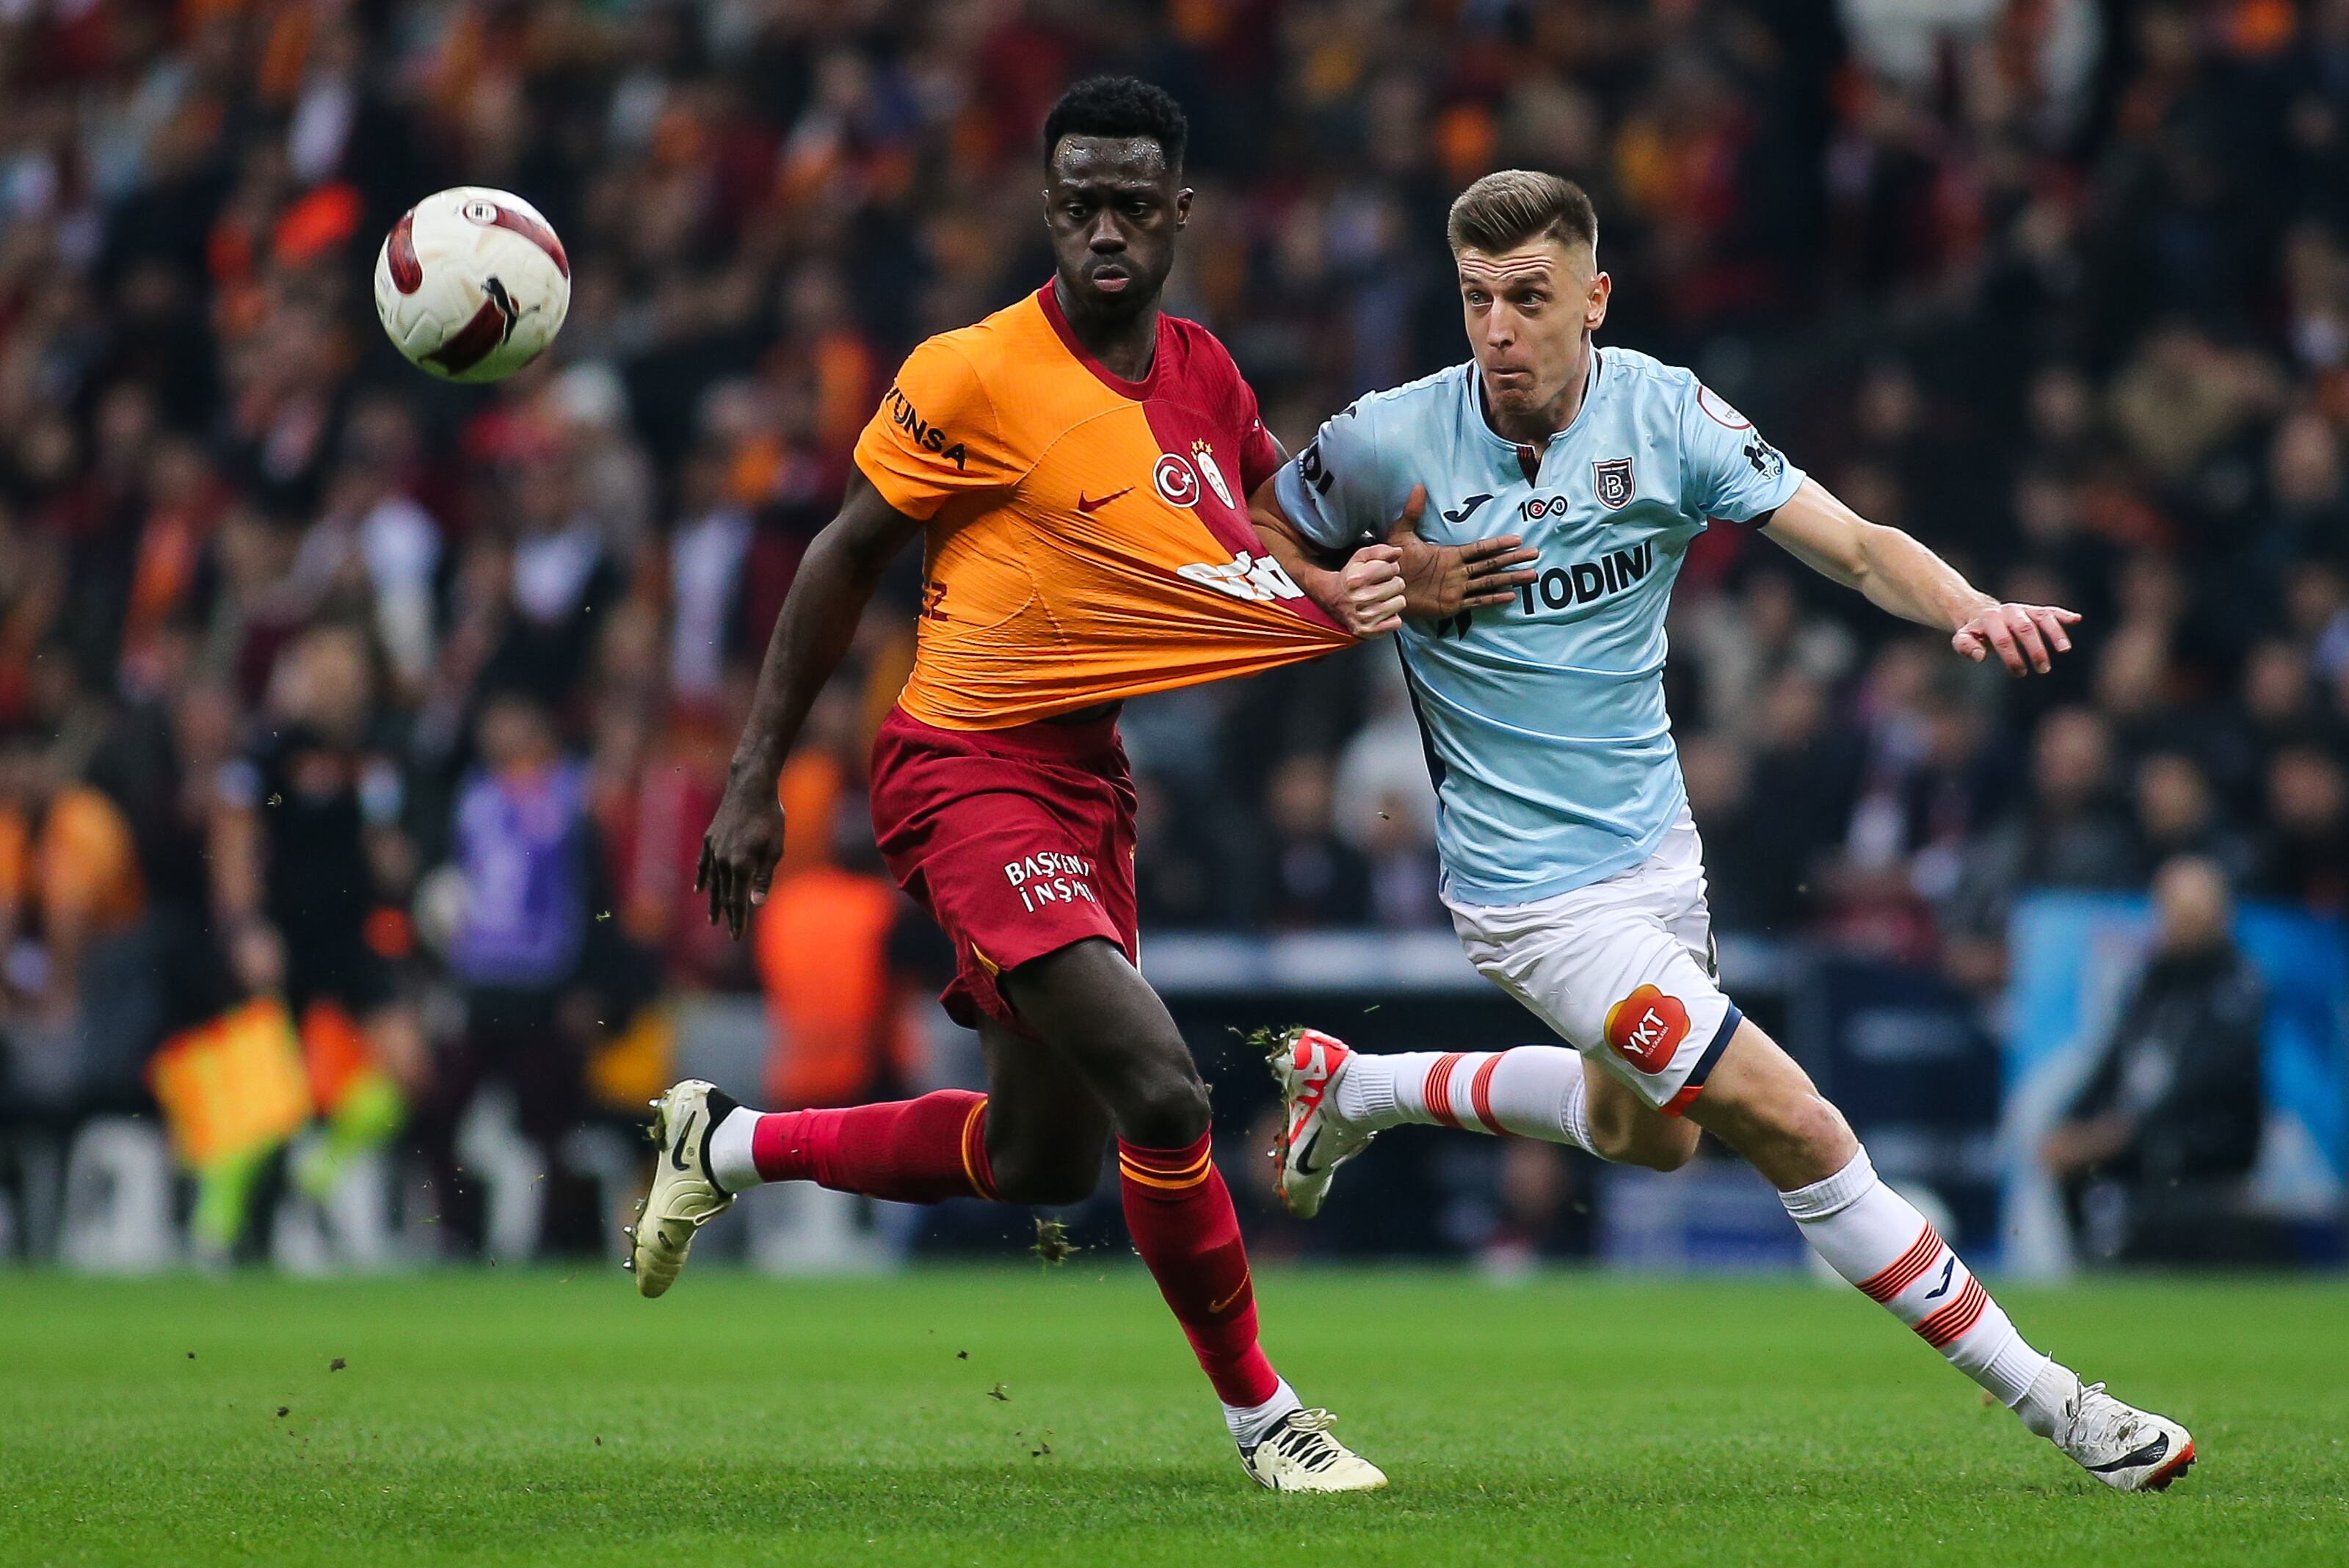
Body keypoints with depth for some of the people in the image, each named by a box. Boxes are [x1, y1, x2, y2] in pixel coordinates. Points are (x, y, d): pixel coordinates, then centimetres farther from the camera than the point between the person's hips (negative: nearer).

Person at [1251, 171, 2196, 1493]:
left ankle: (1352, 1086, 46)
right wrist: (1362, 596, -17)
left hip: (1657, 838, 6)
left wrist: (1971, 608, -35)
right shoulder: (1389, 443, -15)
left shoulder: (1666, 414, -9)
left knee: (1647, 1132, 30)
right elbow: (1258, 544, 4)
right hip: (1539, 888, -6)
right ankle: (2043, 1396, -2)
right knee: (1795, 1128, -12)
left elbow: (1853, 545, -15)